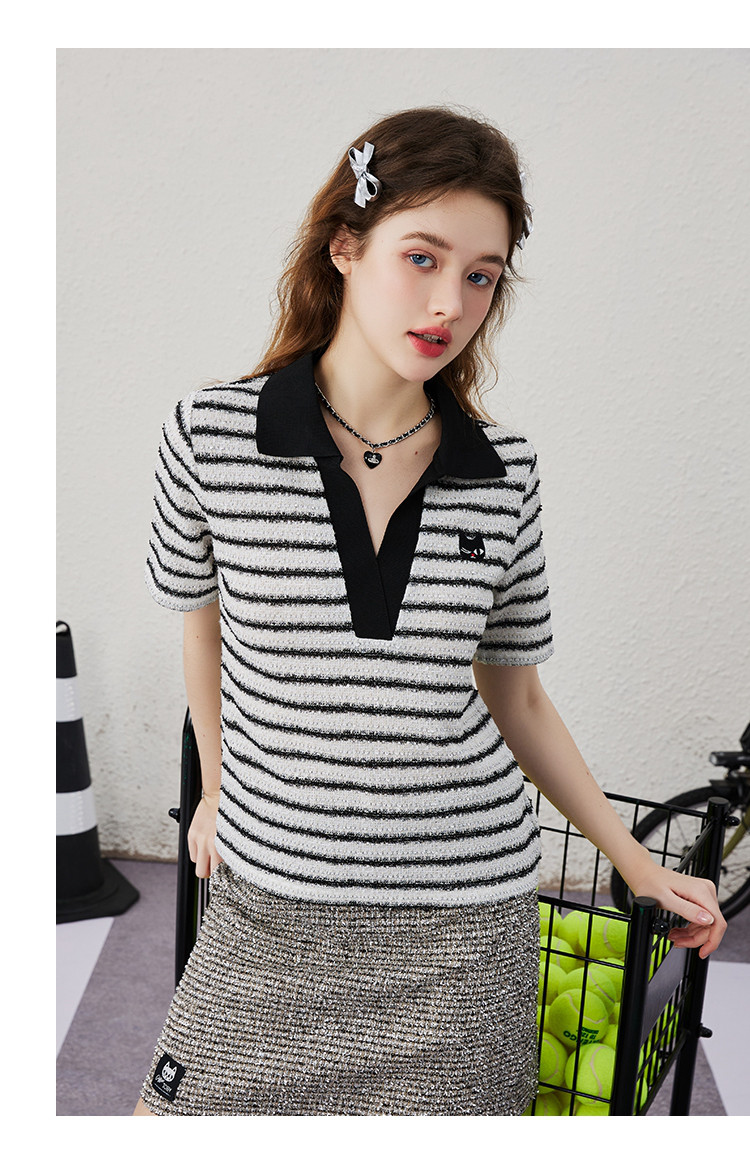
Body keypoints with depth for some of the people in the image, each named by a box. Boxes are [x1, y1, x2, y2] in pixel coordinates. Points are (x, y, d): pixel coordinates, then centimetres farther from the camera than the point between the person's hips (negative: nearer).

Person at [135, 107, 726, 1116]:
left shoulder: (505, 473, -5)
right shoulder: (210, 435, -9)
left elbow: (516, 698, 7)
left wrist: (636, 863, 10)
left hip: (466, 918, 1)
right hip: (271, 906, 0)